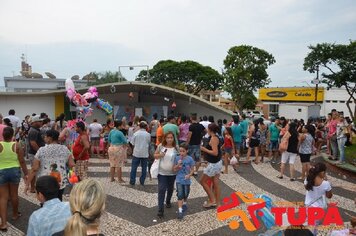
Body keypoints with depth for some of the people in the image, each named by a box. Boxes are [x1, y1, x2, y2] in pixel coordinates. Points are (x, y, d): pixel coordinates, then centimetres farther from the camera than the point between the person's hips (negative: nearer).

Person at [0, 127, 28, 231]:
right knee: (14, 194, 18)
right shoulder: (16, 146, -9)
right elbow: (22, 161, -6)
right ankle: (15, 214, 37)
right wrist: (26, 173, 3)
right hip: (15, 171, 1)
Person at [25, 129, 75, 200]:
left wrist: (27, 184, 1)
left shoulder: (42, 150, -6)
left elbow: (34, 169, -6)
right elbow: (72, 165, -4)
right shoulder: (65, 149, 0)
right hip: (61, 183, 2)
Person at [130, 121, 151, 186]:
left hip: (136, 153, 0)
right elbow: (149, 143, 3)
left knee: (134, 167, 9)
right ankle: (142, 181, 13)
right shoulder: (148, 134, -5)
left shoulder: (136, 133, -5)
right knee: (144, 168, 10)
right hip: (145, 153, 0)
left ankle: (132, 181, 10)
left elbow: (132, 143, -1)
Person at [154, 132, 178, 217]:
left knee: (170, 189, 21)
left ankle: (168, 201, 47)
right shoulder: (160, 146, -6)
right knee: (161, 190, -6)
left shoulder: (176, 148, -7)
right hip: (162, 172, -1)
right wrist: (159, 155, -17)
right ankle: (160, 209, -3)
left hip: (172, 173, 2)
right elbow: (155, 155, 3)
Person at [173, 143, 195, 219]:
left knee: (185, 194, 16)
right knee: (180, 195, -7)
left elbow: (192, 170, -3)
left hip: (187, 180, 1)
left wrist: (189, 175, -20)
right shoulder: (177, 158, -5)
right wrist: (178, 165, -19)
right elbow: (174, 169, -1)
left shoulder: (190, 159, -8)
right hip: (179, 180, 0)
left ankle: (184, 204, 46)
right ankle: (180, 211, -2)